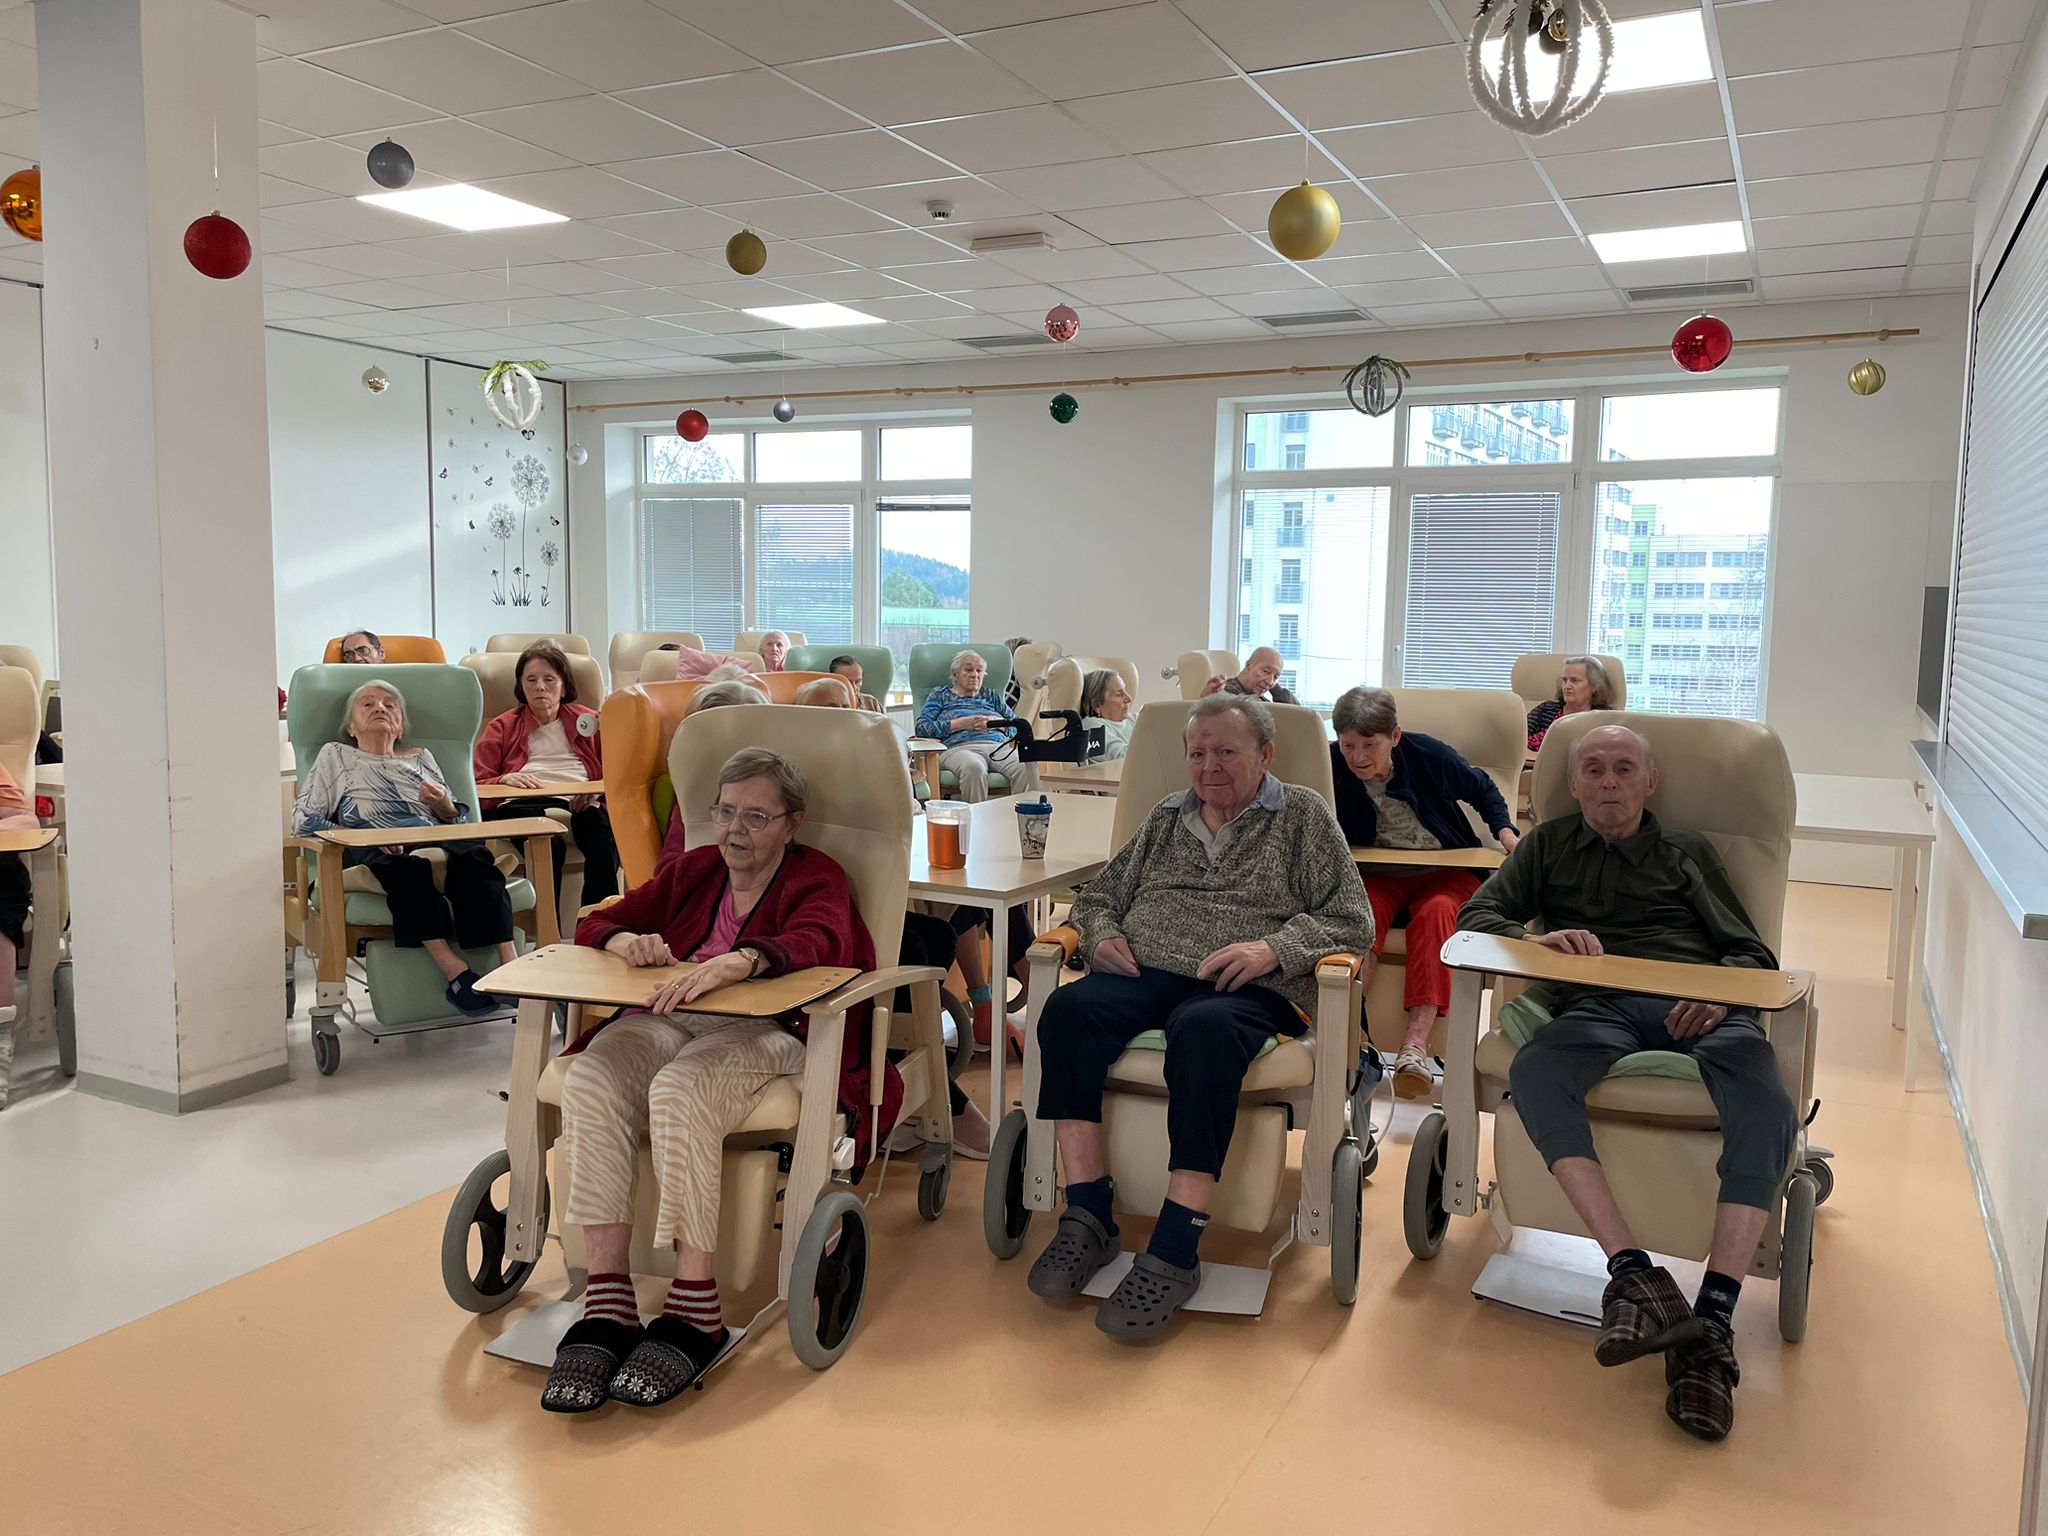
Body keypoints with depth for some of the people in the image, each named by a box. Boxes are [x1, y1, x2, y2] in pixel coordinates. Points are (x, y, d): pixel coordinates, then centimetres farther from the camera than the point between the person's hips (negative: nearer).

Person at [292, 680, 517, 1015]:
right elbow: (303, 821, 14)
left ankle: (508, 963, -47)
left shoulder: (421, 758, 36)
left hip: (434, 836, 2)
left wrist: (445, 807, 1)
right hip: (373, 848, -2)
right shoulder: (336, 756, 29)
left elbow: (458, 820, 27)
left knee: (473, 856, -34)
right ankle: (453, 970, -48)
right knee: (408, 867, -40)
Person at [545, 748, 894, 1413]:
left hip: (763, 1030, -4)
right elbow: (596, 922, 23)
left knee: (679, 1092, -37)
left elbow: (814, 942, -14)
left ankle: (695, 1308, -30)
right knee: (589, 1082, -30)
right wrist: (626, 942, -4)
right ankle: (607, 1302, -30)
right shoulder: (692, 870, 26)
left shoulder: (817, 876, 10)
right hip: (659, 1019, 5)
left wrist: (732, 964, -35)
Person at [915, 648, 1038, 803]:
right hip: (960, 747, -3)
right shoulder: (940, 694, 23)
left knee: (1028, 766, -32)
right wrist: (961, 724, -3)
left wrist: (993, 722, -3)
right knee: (974, 768, -42)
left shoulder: (990, 695, 31)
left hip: (999, 745, 3)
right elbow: (922, 728, 6)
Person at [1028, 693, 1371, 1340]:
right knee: (1068, 1008, -30)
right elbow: (1100, 893, 30)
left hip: (1246, 990, -4)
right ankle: (1088, 1218, -26)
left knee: (1203, 1029, -40)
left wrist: (1274, 949, -12)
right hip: (1144, 973, 4)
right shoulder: (1168, 817, 25)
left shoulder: (1303, 815, 14)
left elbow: (1352, 921, 6)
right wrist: (1102, 933, 6)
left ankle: (1174, 1252, -36)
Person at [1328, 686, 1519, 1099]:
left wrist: (1504, 829, -7)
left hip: (1446, 872, 0)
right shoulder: (1331, 766, -12)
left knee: (1436, 912, -34)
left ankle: (1416, 1044, -46)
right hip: (1377, 875, 1)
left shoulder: (1429, 755, -12)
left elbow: (1482, 789, 8)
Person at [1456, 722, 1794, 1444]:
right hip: (1599, 1009, 0)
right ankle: (1635, 1273, -41)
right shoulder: (1548, 845, 27)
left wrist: (1721, 997, -6)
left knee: (1768, 1107, -34)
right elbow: (1476, 914, 14)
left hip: (1700, 1008, 1)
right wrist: (1538, 940, -8)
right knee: (1533, 1072, -36)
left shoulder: (1686, 851, 27)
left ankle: (1713, 1322, -36)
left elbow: (1751, 952, 18)